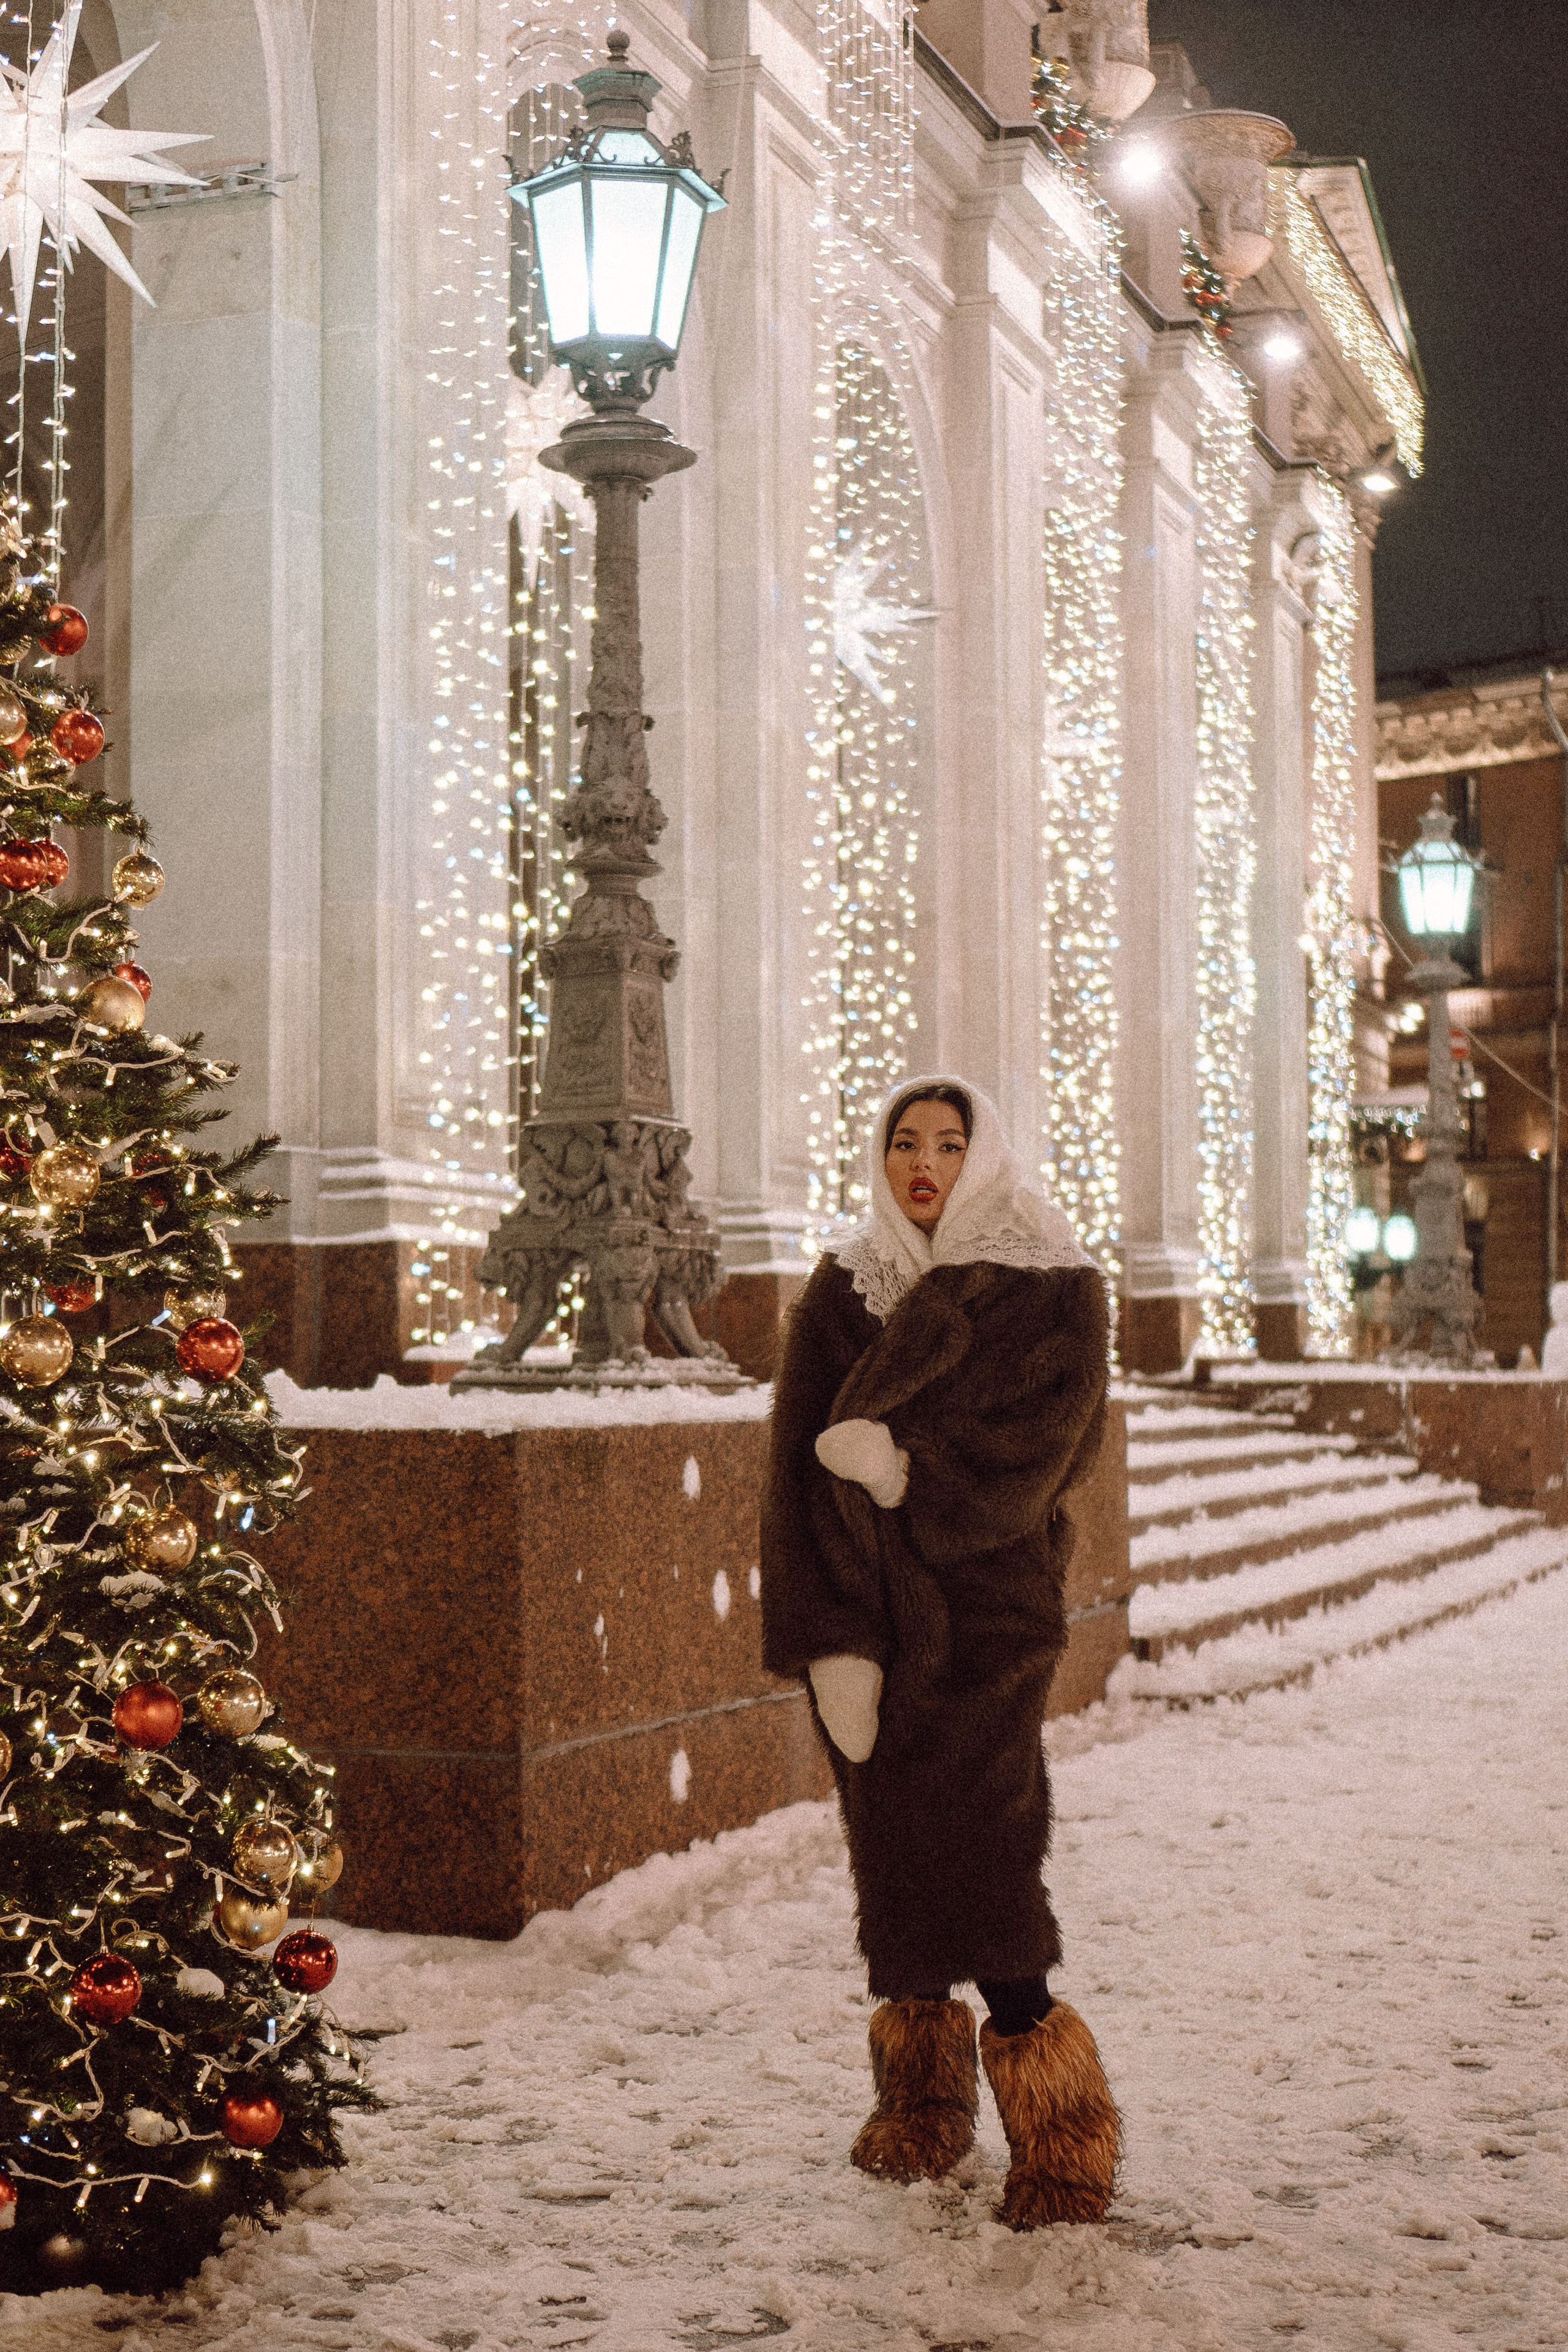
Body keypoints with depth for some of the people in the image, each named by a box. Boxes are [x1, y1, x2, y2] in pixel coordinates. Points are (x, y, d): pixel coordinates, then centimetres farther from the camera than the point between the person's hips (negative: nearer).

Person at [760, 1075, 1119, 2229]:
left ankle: (1056, 2129, 0)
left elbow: (1057, 1442, -11)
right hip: (863, 1614, 4)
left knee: (984, 1859, -10)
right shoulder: (838, 1289, 7)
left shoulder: (1056, 1290, 0)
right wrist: (831, 1642, -10)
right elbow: (797, 1464, 0)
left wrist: (908, 1473, -19)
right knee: (891, 1848, 8)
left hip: (989, 1608, -3)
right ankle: (923, 2103, 23)